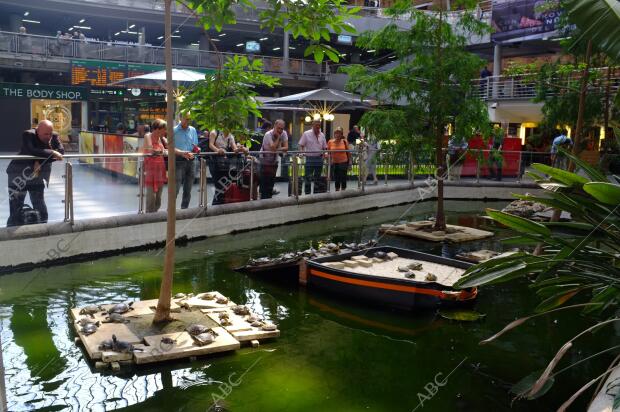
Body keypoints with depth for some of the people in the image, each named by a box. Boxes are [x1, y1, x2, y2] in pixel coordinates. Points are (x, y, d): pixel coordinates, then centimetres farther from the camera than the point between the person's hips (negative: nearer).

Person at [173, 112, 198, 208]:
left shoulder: (193, 130, 13)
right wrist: (182, 153, -27)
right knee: (175, 189, -12)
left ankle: (184, 209, 18)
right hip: (179, 161, -5)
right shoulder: (174, 130, -2)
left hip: (190, 161, 5)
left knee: (188, 189, 9)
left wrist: (197, 149, -5)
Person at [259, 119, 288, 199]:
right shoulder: (268, 135, -23)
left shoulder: (284, 133, -8)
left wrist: (276, 149, -24)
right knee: (264, 183, -7)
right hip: (265, 161, -5)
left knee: (272, 182, 9)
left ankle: (269, 198, 18)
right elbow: (273, 148, -34)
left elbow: (286, 148, -13)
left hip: (274, 161, 5)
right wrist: (278, 137, -27)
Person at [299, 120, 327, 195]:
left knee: (317, 177, 11)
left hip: (319, 158, 4)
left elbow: (324, 147, 15)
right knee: (308, 177, -4)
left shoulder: (322, 135, 7)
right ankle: (307, 193, 3)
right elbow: (301, 145, -3)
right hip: (310, 158, -4)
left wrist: (324, 154, -1)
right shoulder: (306, 134, -5)